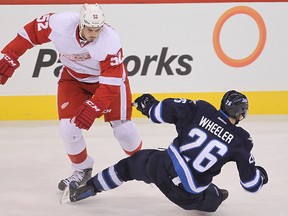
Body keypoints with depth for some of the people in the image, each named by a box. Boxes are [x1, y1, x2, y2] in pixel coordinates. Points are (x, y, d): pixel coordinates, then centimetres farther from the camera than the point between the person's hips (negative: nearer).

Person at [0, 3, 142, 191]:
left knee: (121, 124, -7)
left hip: (109, 74, -2)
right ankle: (82, 170, 16)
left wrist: (92, 108, -45)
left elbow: (111, 84, -36)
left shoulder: (110, 40, -37)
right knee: (69, 127, -9)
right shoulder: (60, 24, -31)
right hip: (73, 77, 2)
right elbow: (31, 32, -12)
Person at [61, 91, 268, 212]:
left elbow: (165, 110, -3)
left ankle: (86, 189, 33)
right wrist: (260, 175, 24)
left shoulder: (202, 110, -3)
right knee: (213, 200, 31)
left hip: (162, 167, 2)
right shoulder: (241, 141, -4)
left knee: (131, 163, 30)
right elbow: (251, 182, 0)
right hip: (188, 194, -2)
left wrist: (149, 105, 19)